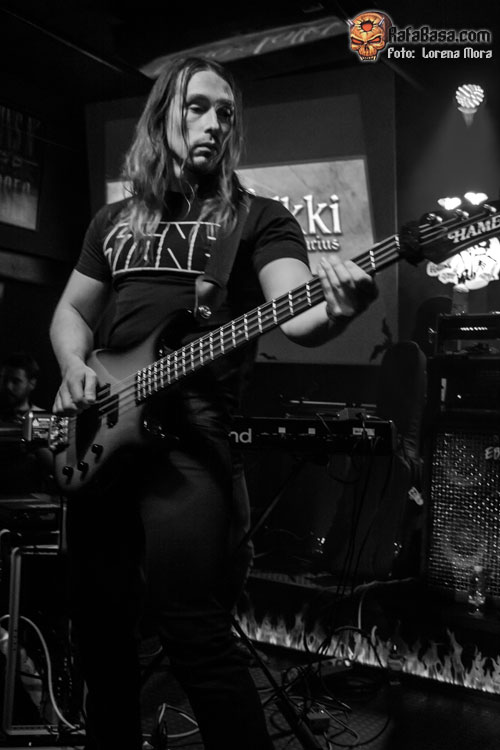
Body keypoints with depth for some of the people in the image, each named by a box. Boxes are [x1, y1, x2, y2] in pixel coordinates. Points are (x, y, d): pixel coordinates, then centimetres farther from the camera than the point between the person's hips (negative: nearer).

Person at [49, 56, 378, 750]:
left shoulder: (258, 218, 4)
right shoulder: (115, 220, 19)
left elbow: (294, 316, -12)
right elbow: (72, 312, 24)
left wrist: (335, 310, -35)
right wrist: (74, 368, 3)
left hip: (188, 436, -5)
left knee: (195, 634, -10)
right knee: (99, 630, 14)